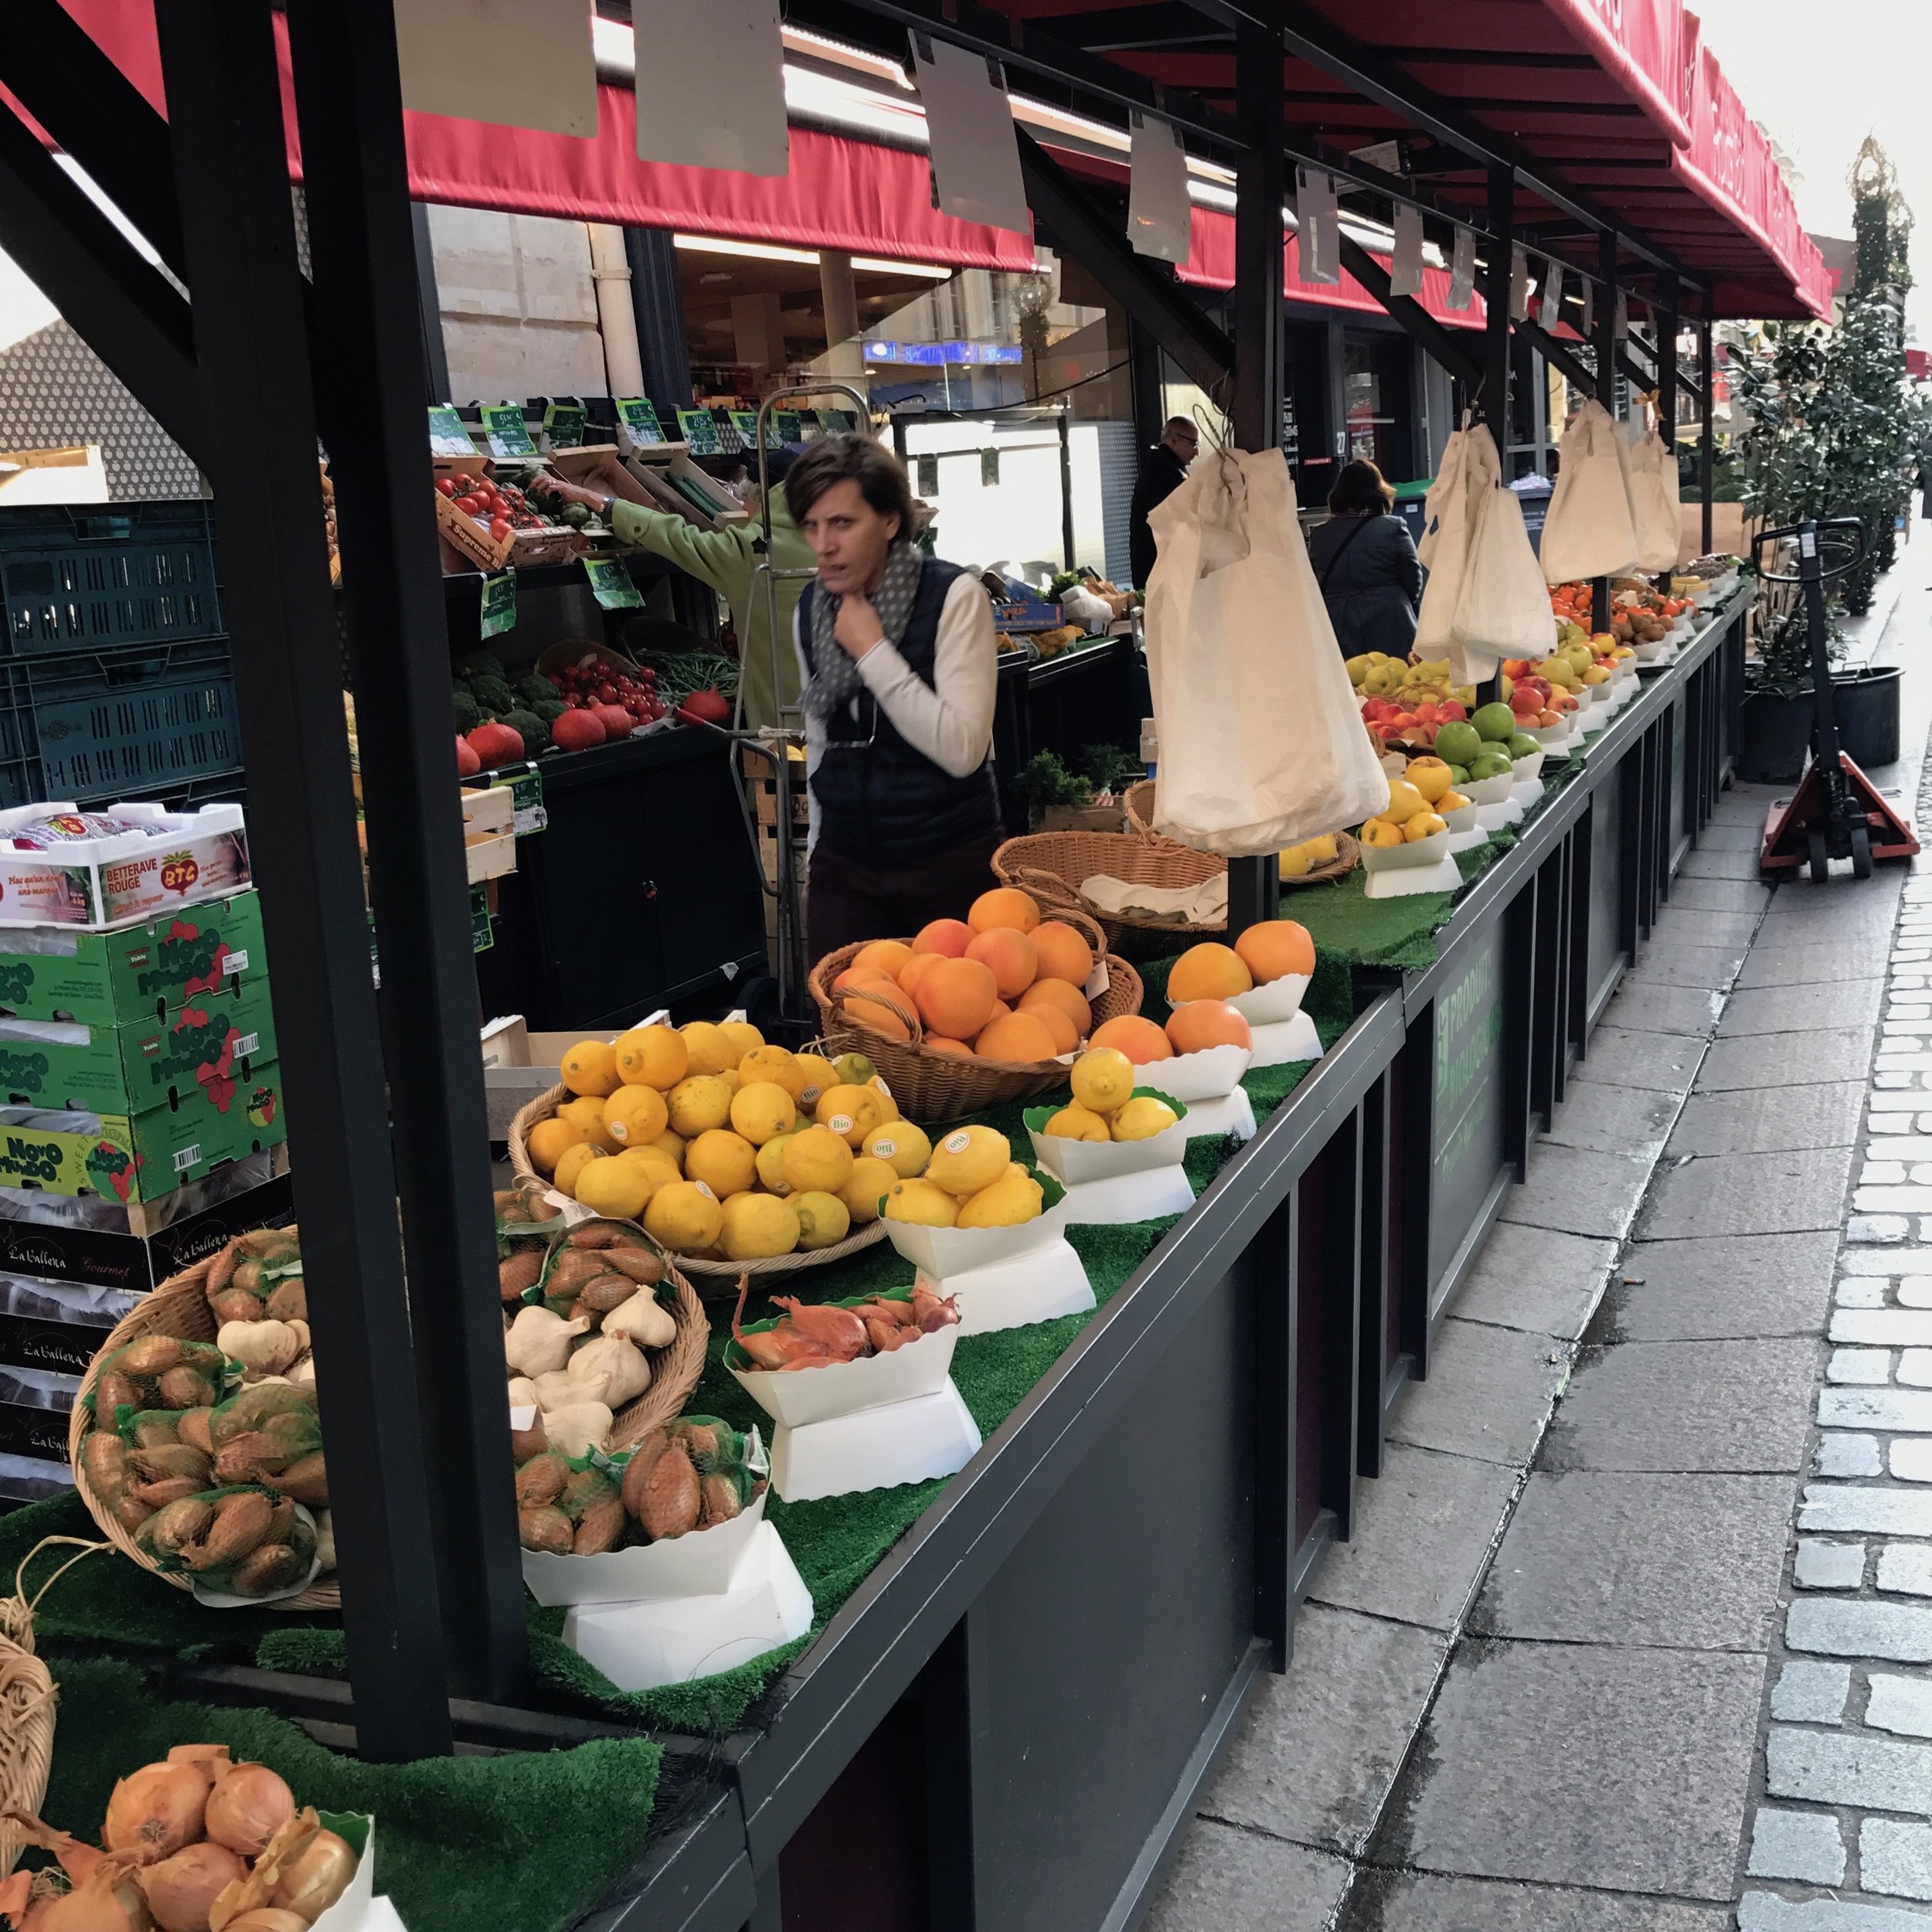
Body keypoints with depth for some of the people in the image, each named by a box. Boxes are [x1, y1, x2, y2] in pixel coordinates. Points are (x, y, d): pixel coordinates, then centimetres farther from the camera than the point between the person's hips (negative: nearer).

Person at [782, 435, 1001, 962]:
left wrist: (872, 651, -20)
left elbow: (963, 749, -21)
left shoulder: (953, 596, -12)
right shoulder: (810, 611, 4)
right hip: (845, 868, 4)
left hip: (949, 864, -4)